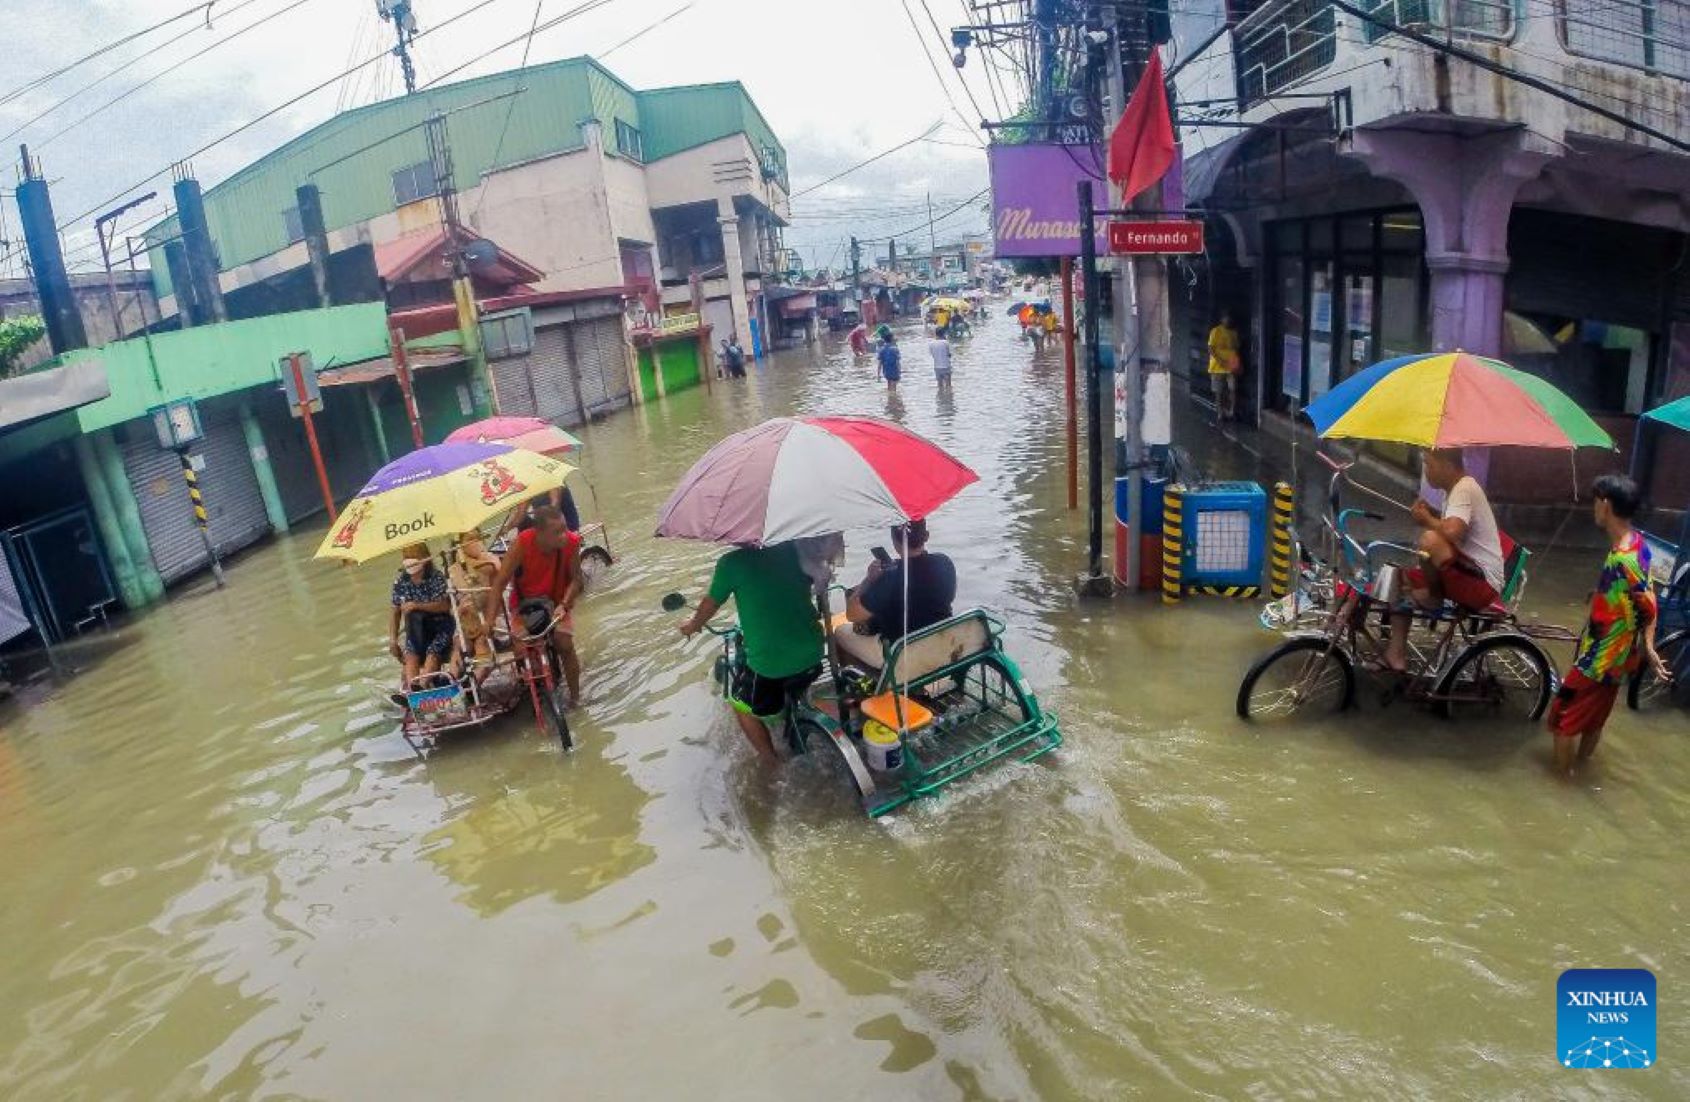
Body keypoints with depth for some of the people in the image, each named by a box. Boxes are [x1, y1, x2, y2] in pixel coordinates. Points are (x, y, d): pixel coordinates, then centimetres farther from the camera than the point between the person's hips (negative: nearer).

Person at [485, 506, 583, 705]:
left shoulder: (571, 542, -26)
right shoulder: (522, 543, -29)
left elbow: (575, 579, -15)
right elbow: (499, 583, -27)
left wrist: (564, 604, -31)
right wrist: (490, 620, -35)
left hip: (558, 601, 0)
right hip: (525, 603, 0)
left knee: (565, 644, -18)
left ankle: (575, 696, 0)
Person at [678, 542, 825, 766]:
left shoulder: (731, 562, -8)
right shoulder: (793, 548, 2)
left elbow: (710, 604, 7)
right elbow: (816, 582, 20)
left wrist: (692, 624, 28)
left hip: (768, 662, -4)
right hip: (812, 653, 5)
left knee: (742, 706, 23)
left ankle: (771, 762, 30)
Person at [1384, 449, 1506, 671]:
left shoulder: (1464, 489, -16)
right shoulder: (1458, 488, 15)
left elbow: (1451, 532, -34)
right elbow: (1448, 529, 25)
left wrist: (1427, 519, -14)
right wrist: (1431, 516, 6)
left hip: (1482, 584, -11)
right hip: (1467, 577, 11)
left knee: (1430, 540, -31)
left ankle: (1431, 596, -3)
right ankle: (1396, 653, 7)